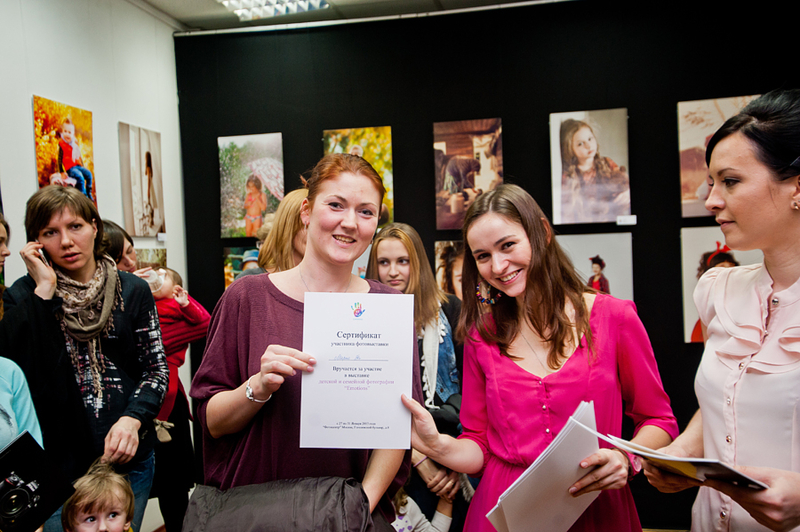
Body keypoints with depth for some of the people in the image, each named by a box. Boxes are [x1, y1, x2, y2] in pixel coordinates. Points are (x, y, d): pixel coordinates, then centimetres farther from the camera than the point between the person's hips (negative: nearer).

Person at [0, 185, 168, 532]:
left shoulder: (132, 291, -1)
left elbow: (156, 366, -1)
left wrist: (133, 419, -17)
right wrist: (44, 291, -18)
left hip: (127, 455, 1)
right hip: (55, 462, -1)